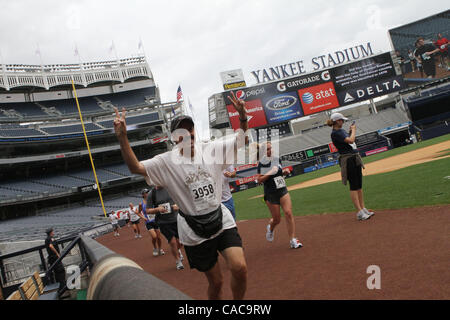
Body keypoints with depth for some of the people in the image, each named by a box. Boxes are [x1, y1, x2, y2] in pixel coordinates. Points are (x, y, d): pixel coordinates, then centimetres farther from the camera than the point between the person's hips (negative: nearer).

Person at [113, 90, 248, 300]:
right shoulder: (166, 162, -6)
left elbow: (242, 140, 8)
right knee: (215, 281, 6)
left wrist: (242, 117, -10)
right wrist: (122, 138, -27)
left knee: (239, 268, -14)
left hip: (221, 220, 2)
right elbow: (136, 168, -16)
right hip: (194, 231, -2)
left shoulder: (211, 149, 3)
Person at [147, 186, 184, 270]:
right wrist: (157, 209, -18)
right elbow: (148, 211, 0)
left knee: (180, 241, 7)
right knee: (173, 242, -5)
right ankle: (178, 261, 20)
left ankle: (178, 251, 45)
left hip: (176, 219, 2)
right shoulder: (152, 194, -4)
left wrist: (178, 206, -14)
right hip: (163, 223, -2)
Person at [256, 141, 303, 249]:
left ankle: (293, 240, -4)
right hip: (270, 194, -3)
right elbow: (259, 180, -12)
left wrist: (285, 171, 0)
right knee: (277, 219, 3)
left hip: (283, 190, 4)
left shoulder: (277, 159, 5)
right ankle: (270, 228, 40)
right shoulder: (261, 164, -8)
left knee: (288, 213, -11)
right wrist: (270, 172, -20)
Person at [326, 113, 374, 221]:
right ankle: (359, 212, -7)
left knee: (359, 185, 12)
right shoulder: (335, 133, -14)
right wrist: (353, 130, -4)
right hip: (347, 160, -9)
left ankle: (363, 208, 19)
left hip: (356, 158, 9)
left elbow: (351, 139, 25)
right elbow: (351, 140, -21)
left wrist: (351, 130, 13)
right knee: (353, 186, -9)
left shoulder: (342, 130, 15)